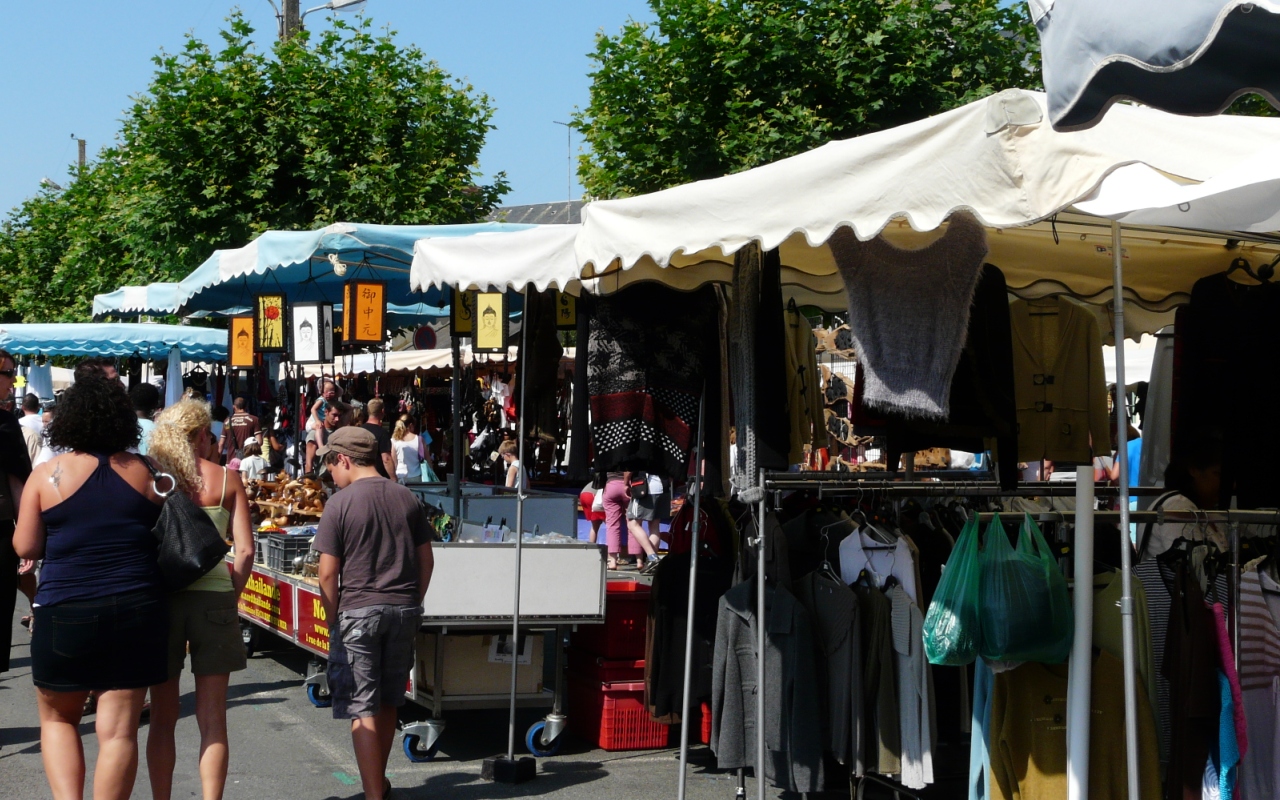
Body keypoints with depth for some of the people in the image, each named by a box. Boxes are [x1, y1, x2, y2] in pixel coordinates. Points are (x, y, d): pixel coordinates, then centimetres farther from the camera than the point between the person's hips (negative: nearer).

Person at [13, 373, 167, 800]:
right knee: (119, 729, 4)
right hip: (138, 611, 1)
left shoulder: (48, 474, -3)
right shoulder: (146, 472, 2)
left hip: (66, 611, -1)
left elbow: (26, 546, -1)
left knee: (57, 717, 18)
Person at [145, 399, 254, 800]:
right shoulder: (227, 479, 1)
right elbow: (245, 550, -4)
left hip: (161, 596, 1)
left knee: (162, 718, 12)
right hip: (214, 595, 0)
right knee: (213, 719, 5)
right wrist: (232, 593, 8)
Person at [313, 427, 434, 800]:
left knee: (362, 709, 0)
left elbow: (328, 574, -9)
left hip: (358, 611, -5)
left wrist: (333, 620, 2)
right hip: (404, 610, 5)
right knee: (387, 703, 18)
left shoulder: (340, 503, -8)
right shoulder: (406, 498, 6)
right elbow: (426, 561, 9)